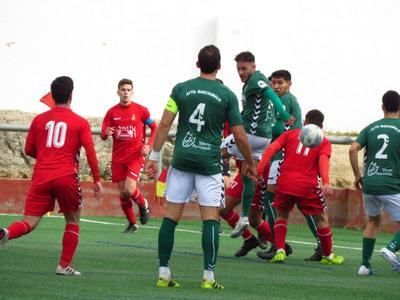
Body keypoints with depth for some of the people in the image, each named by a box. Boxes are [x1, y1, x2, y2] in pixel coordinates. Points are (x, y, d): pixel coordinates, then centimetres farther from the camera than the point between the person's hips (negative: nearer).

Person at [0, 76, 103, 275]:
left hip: (41, 177, 2)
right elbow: (90, 151, -4)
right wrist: (96, 180, 1)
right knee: (73, 220, 17)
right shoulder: (80, 123, 4)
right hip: (67, 177, -2)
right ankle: (65, 265, 12)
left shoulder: (39, 120, 11)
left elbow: (29, 150, 14)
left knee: (29, 222, 1)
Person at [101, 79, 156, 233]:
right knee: (122, 193, 5)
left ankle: (143, 205, 14)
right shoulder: (112, 112, 2)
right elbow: (103, 135, 1)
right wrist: (106, 133, -24)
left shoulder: (141, 110, -4)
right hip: (118, 158, 3)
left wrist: (149, 145, -6)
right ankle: (132, 223, 23)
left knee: (129, 189, -19)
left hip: (136, 155, -3)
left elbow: (155, 128, 8)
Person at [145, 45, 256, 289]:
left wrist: (155, 156, 5)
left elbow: (165, 125, -1)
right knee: (211, 218, 0)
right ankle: (209, 277, -5)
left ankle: (164, 274, 5)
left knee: (171, 216, 5)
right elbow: (240, 136, 2)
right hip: (209, 163, -2)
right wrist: (250, 163, 16)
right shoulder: (227, 95, 0)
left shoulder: (181, 89, 3)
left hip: (182, 159, 2)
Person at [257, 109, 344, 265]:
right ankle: (328, 256, 24)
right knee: (321, 217, 16)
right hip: (308, 186, -1)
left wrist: (259, 170, -2)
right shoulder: (324, 142, 12)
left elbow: (271, 149, 3)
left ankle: (280, 251, 2)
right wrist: (326, 182, -21)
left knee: (282, 215, 20)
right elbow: (323, 159, -8)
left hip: (285, 182, 1)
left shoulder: (290, 134, 17)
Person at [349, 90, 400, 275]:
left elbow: (353, 149, -2)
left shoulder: (371, 128, 8)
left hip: (369, 184, 5)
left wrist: (357, 175, 7)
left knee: (373, 220, 23)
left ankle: (365, 264, 16)